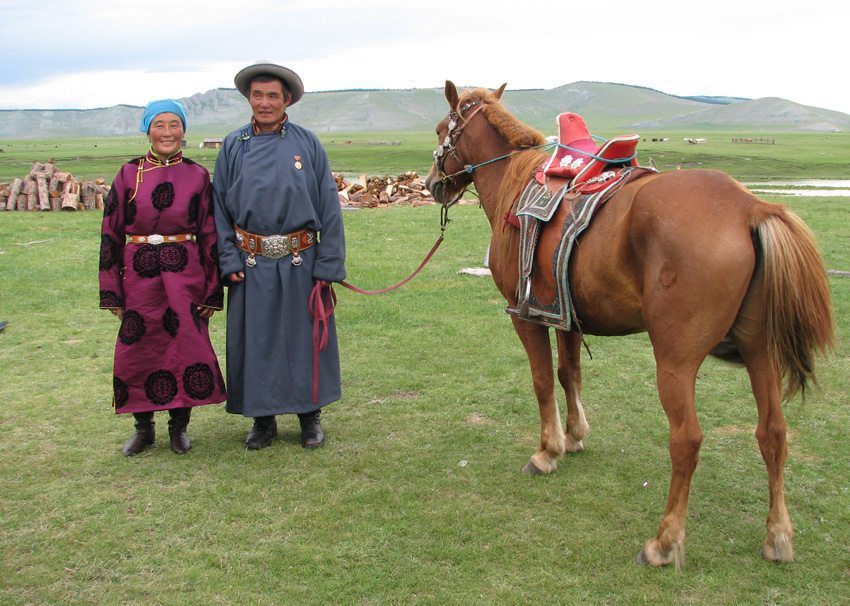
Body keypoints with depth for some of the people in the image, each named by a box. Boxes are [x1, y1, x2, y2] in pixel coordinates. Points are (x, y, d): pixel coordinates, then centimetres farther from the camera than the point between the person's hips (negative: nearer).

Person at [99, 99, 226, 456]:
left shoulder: (197, 176, 2)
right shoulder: (129, 174, 2)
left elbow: (209, 235, 3)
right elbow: (111, 232, 3)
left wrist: (213, 291, -1)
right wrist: (111, 290, 0)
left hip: (185, 276, 0)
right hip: (139, 276, 1)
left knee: (186, 347, 1)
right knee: (136, 351, 4)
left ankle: (179, 426, 20)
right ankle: (143, 427, 24)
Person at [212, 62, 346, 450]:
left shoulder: (307, 144, -2)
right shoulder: (234, 146, 3)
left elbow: (329, 208, -2)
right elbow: (220, 208, 5)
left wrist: (328, 266, -7)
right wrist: (229, 261, -5)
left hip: (300, 262, -1)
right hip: (251, 265, 2)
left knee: (304, 337, 9)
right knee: (255, 341, 9)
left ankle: (310, 415, 26)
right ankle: (263, 419, 25)